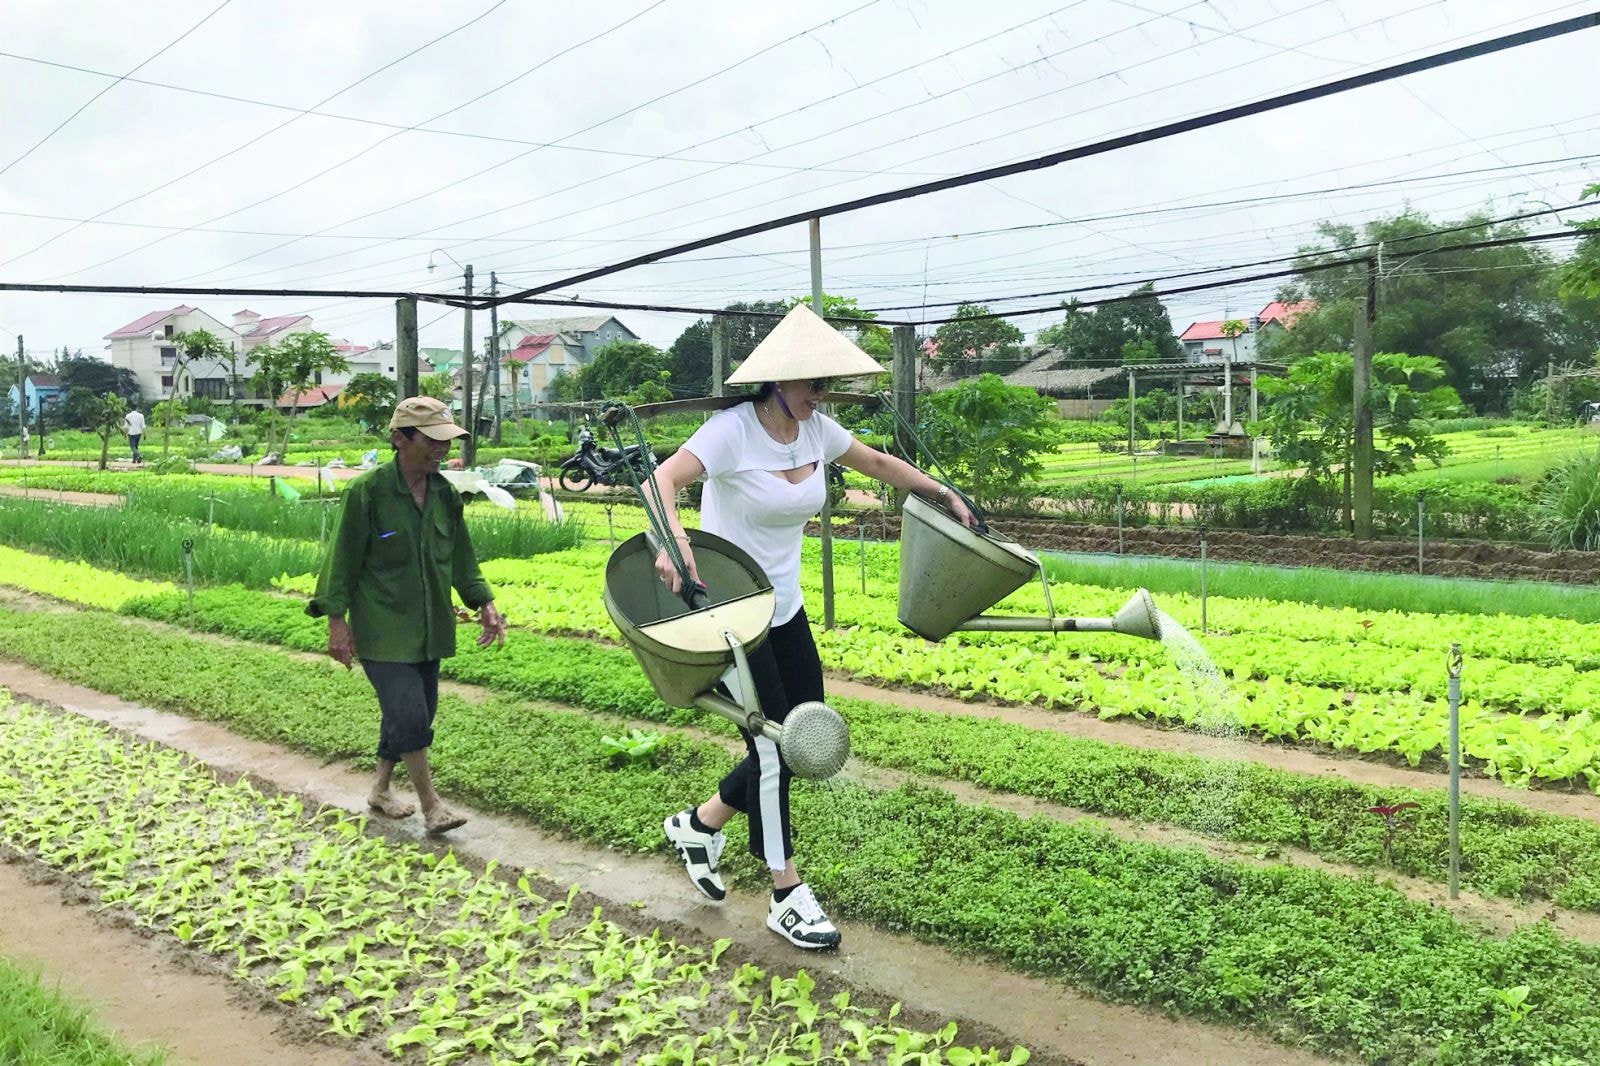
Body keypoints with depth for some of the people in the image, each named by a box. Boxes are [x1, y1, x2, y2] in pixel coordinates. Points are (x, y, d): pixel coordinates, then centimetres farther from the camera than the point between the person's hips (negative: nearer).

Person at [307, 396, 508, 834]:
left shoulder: (446, 494, 4)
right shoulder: (368, 492, -14)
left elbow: (462, 559, 14)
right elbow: (344, 560, -8)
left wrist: (484, 604, 6)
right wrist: (336, 620, -9)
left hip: (429, 629, 6)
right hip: (382, 630, -6)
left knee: (410, 715, 13)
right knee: (410, 715, -12)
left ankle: (381, 789, 35)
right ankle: (430, 803, 5)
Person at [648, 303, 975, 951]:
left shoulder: (816, 430, 1)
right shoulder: (734, 430, -20)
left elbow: (877, 464, 17)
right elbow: (664, 478, -34)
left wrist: (946, 496, 17)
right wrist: (672, 541, -52)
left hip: (784, 609, 8)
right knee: (773, 749, -4)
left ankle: (699, 824, 30)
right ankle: (788, 898, 12)